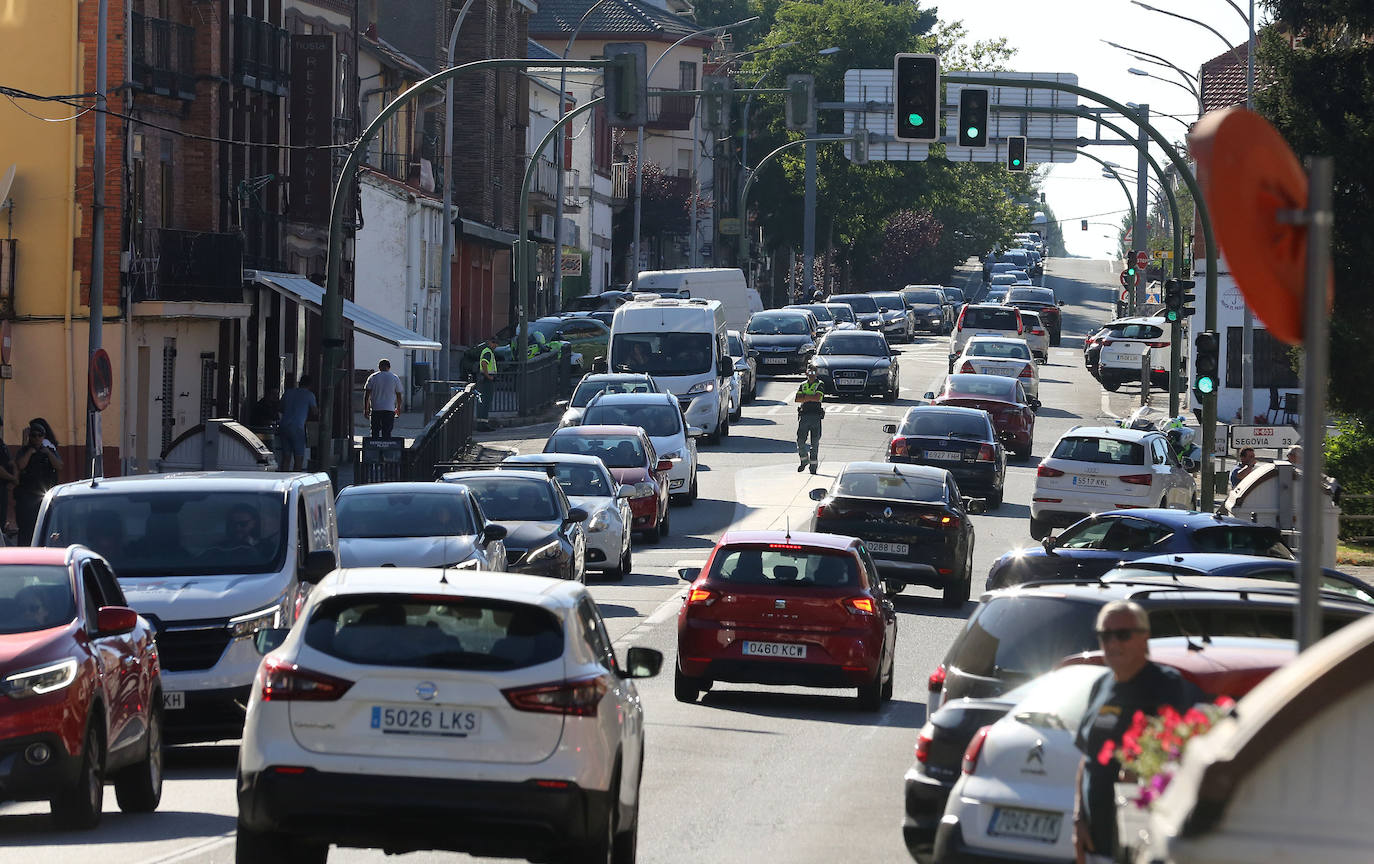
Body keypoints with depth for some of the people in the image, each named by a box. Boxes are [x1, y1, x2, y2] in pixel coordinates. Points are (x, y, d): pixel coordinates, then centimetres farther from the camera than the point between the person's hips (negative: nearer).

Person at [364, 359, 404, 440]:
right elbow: (398, 395, 9)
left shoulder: (372, 377, 4)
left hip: (375, 409, 0)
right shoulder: (395, 378, 5)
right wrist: (398, 409, 22)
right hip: (389, 409, 0)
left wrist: (366, 409, 6)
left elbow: (367, 394, 1)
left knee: (375, 431, 6)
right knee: (387, 432, -2)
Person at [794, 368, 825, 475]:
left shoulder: (819, 385, 3)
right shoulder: (803, 385, 14)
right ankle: (804, 460, 19)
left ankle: (813, 465, 4)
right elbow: (797, 399, 2)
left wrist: (804, 397, -4)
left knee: (815, 442, -2)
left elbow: (817, 398, -13)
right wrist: (810, 398, -9)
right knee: (800, 440, -1)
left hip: (815, 416, -3)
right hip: (803, 415, 3)